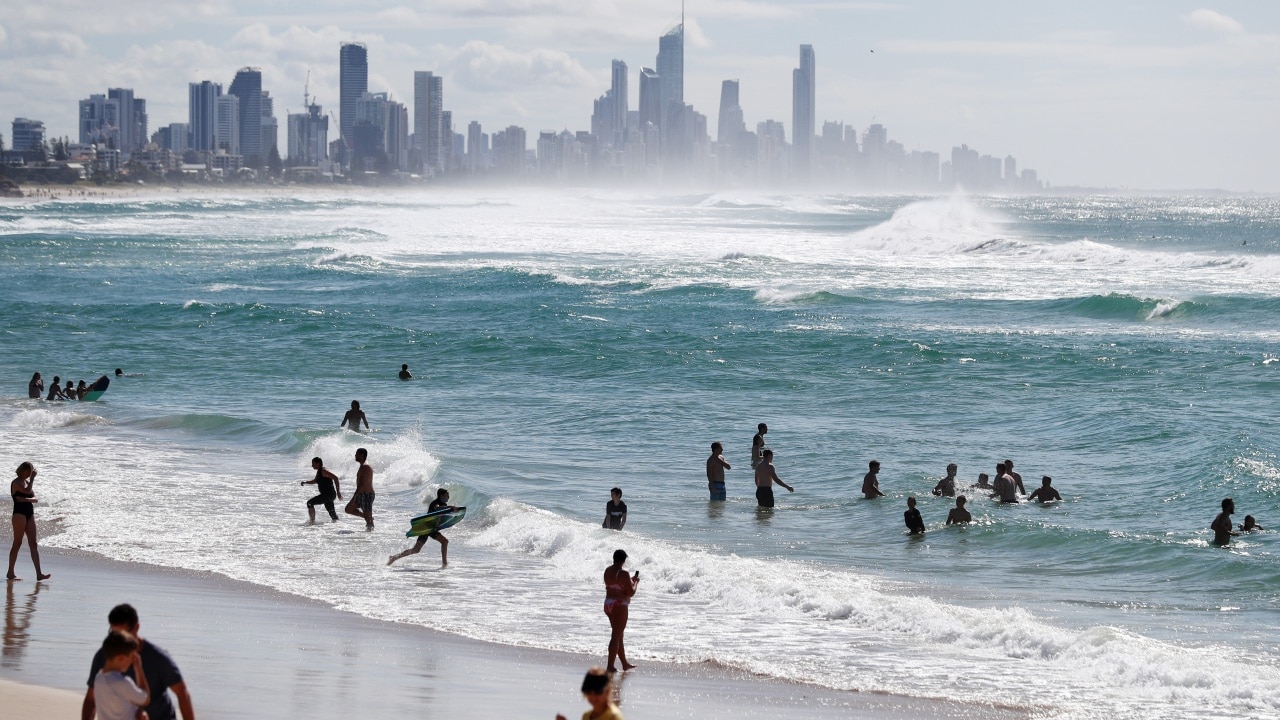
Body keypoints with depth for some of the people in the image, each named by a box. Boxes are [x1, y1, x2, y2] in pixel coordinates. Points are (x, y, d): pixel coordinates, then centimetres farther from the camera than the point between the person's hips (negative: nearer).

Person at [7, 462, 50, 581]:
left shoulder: (27, 482, 16)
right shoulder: (16, 482, -7)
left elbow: (35, 498, 9)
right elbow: (27, 491, -25)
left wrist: (26, 499, -11)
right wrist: (32, 478, -14)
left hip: (30, 514, 8)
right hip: (19, 514, -8)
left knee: (33, 544, 1)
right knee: (17, 543, -5)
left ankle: (39, 574, -4)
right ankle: (10, 573, 3)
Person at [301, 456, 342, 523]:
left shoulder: (323, 471, -14)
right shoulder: (319, 471, 14)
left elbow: (335, 478, -22)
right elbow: (315, 481, 33)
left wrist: (338, 492, -24)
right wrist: (305, 482, 17)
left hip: (328, 494, -10)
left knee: (310, 503, -10)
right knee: (332, 513, 17)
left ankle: (312, 521, -11)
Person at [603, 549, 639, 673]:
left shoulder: (607, 571, 7)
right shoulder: (623, 574, -19)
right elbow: (631, 592, -16)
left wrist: (630, 580, 23)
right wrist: (635, 583, 3)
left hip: (608, 605, 8)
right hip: (620, 606, -8)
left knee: (619, 636, 18)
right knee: (616, 637, -2)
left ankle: (625, 664, 29)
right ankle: (610, 666, -2)